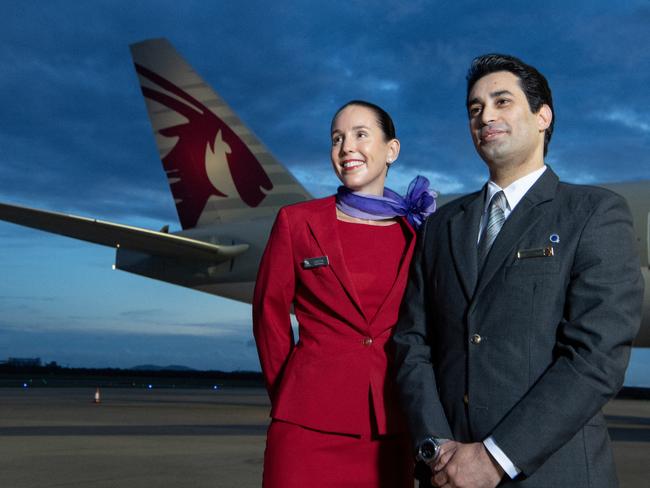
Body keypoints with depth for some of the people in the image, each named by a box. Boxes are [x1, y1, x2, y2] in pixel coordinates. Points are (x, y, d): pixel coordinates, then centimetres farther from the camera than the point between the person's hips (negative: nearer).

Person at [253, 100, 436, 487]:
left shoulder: (416, 232, 6)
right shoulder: (297, 222, 1)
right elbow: (269, 313, 6)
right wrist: (286, 394, 9)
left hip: (390, 426, 2)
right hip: (310, 425, -2)